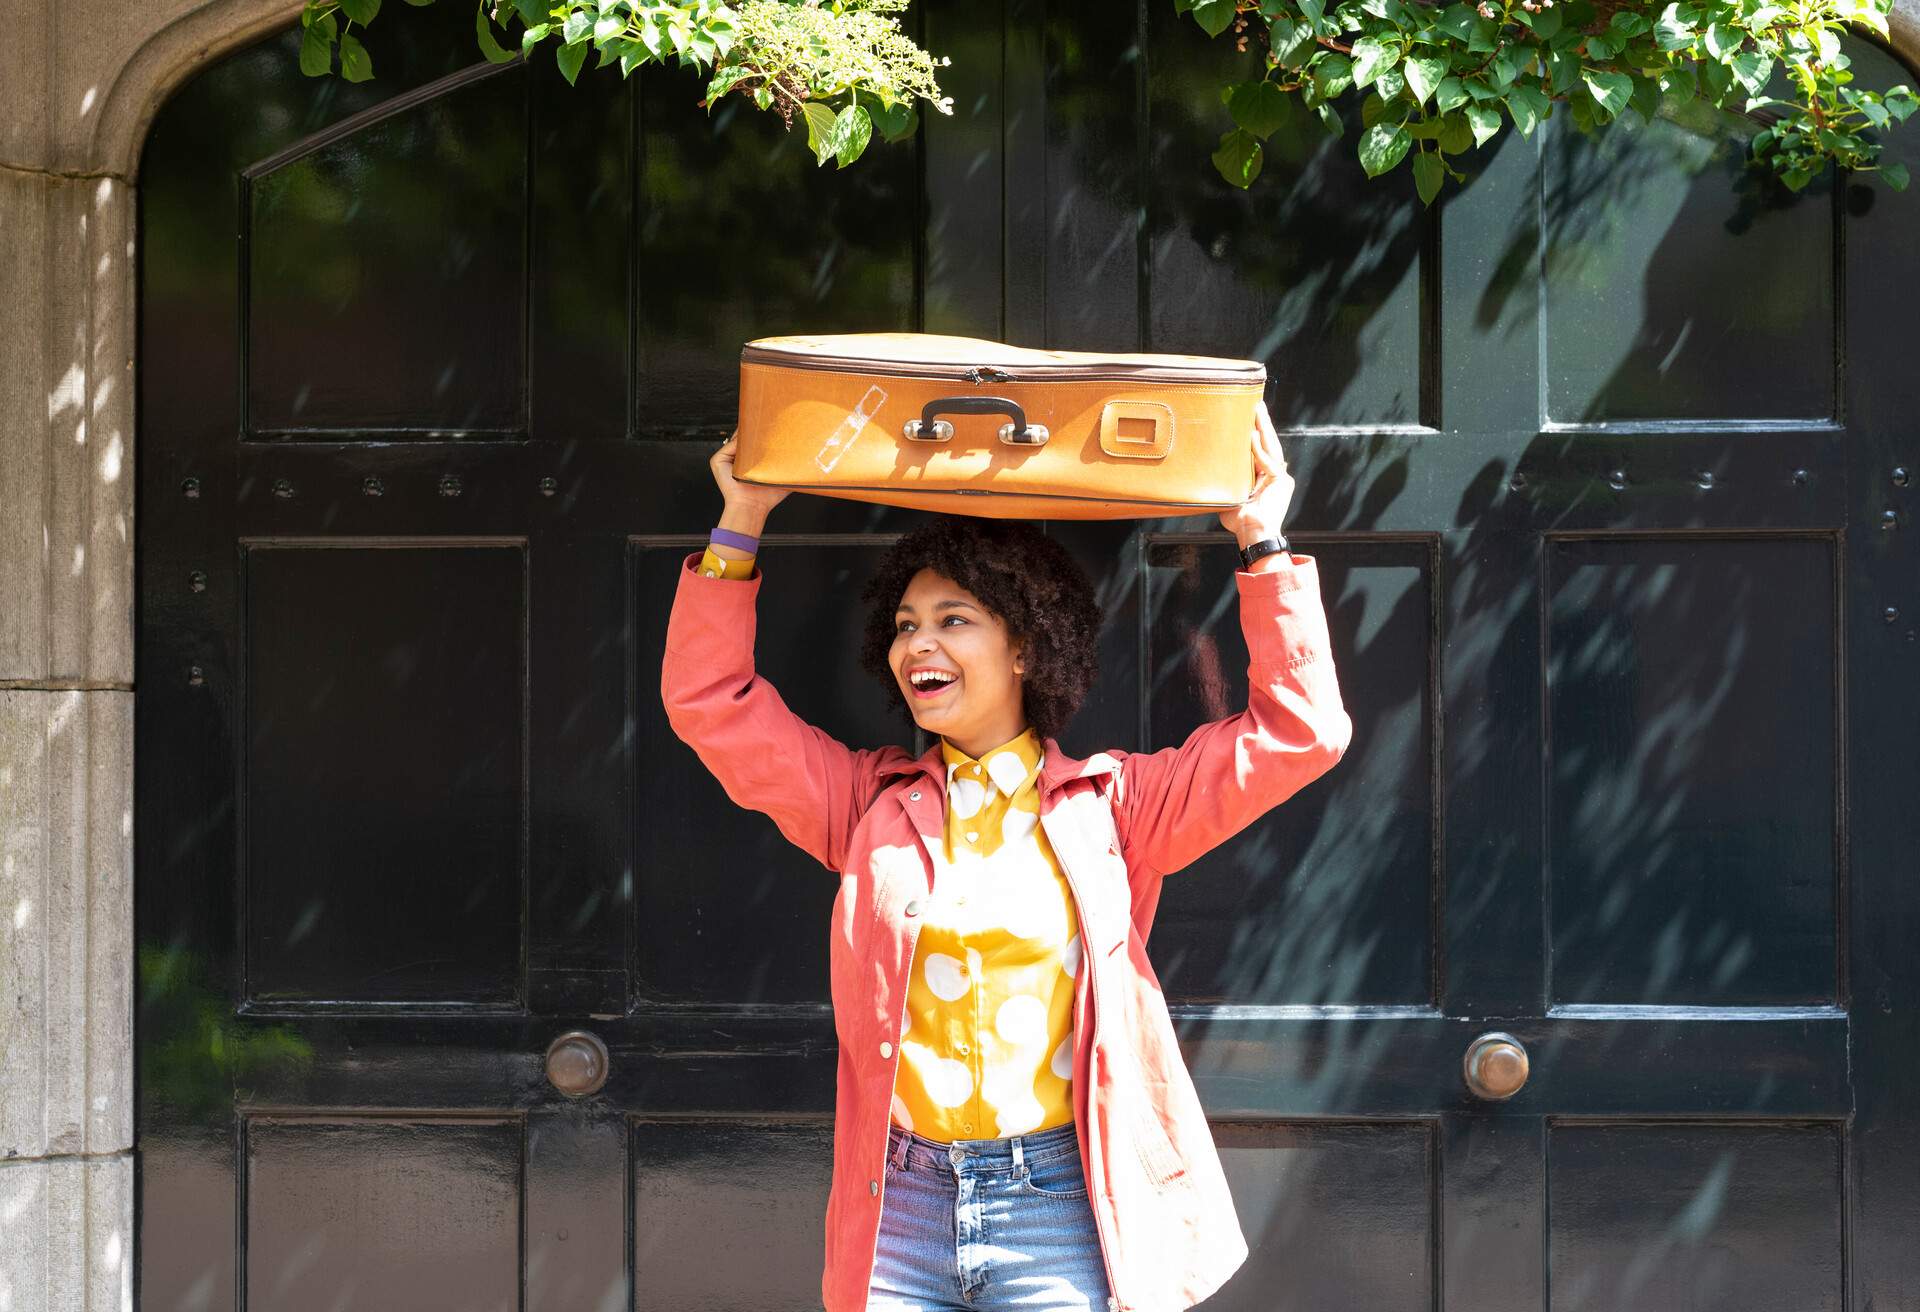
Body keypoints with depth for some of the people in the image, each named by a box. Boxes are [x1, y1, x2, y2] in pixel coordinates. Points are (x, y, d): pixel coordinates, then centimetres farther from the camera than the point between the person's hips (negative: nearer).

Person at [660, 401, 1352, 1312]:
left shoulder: (1110, 803, 7)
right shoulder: (868, 800, 13)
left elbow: (1297, 731, 4)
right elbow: (712, 703, 11)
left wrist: (1262, 545, 1)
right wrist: (741, 526, 5)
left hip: (1061, 1207, -2)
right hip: (903, 1205, 2)